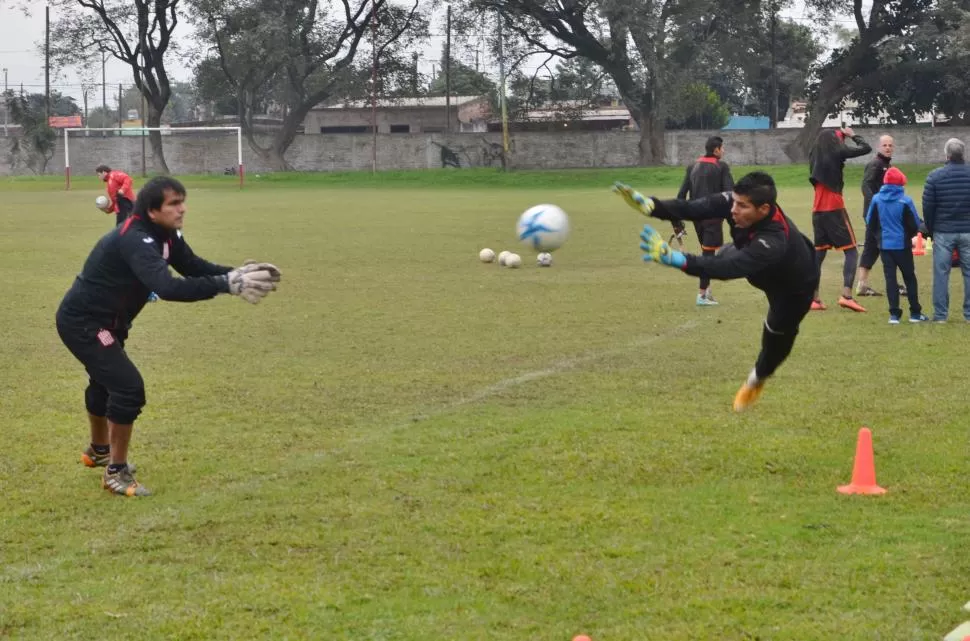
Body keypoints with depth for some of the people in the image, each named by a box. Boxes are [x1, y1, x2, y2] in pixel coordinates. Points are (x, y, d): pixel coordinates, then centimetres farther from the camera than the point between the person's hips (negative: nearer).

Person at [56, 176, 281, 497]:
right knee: (128, 387, -19)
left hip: (102, 322, 11)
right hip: (82, 323, -11)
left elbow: (194, 267, -3)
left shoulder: (165, 235, -4)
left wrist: (236, 273, -22)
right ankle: (116, 472, -3)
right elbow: (168, 288, -47)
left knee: (106, 381, 30)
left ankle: (99, 450, 56)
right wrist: (228, 285, -51)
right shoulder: (134, 241, -34)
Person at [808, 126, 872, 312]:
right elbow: (866, 148, -2)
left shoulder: (815, 157, 8)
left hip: (818, 211, 6)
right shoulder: (836, 153, -8)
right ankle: (846, 295, -17)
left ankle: (814, 299, 6)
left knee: (818, 254, 10)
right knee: (851, 252, -2)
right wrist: (853, 135, 13)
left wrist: (842, 136, 25)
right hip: (834, 209, -6)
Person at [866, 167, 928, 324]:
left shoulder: (876, 199, -6)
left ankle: (894, 314, -1)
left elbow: (870, 223, 2)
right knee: (909, 277, 10)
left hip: (885, 245, 2)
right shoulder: (905, 201, -14)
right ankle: (915, 312, 13)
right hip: (902, 245, -2)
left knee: (890, 278, 4)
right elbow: (915, 225, -7)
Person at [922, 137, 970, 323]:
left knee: (941, 273, 4)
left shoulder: (935, 176, -6)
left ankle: (940, 314, 3)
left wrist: (931, 230, 10)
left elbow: (928, 207, -3)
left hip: (943, 232, -1)